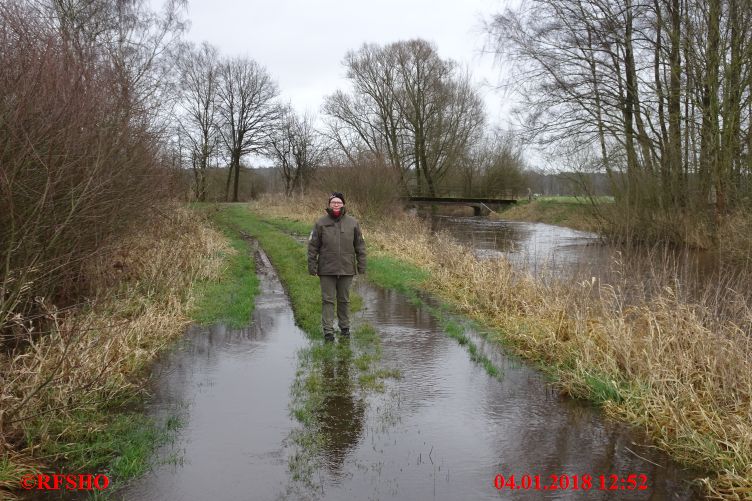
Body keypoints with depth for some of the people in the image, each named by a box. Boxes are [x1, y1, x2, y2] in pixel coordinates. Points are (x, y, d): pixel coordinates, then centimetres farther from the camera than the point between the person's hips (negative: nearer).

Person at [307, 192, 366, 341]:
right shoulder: (321, 223, 0)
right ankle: (328, 330, 6)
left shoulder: (352, 223, 4)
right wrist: (312, 265, -3)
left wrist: (361, 265, 3)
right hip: (327, 269, -1)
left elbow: (360, 245, 7)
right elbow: (313, 246, 2)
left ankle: (345, 327, 26)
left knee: (344, 300, 12)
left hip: (346, 269, 1)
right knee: (328, 300, 1)